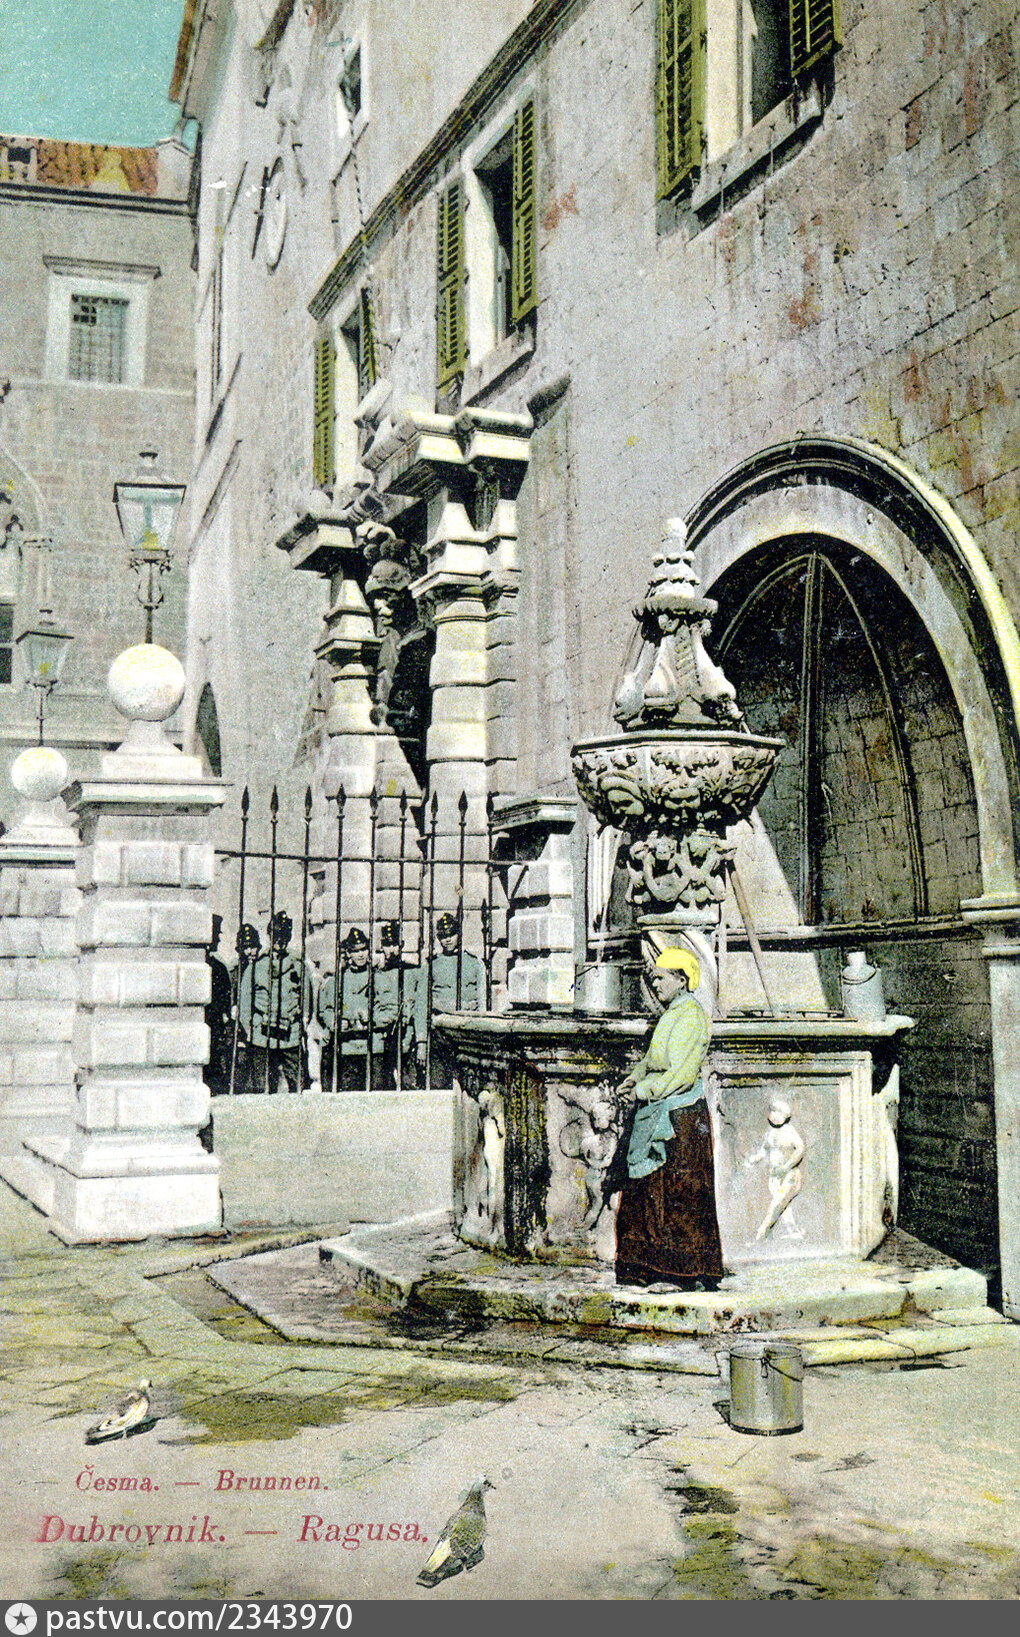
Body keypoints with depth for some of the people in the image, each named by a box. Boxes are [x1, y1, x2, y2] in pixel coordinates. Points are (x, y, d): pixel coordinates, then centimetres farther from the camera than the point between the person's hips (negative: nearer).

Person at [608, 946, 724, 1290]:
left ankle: (691, 1272, 1)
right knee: (645, 1190, 10)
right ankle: (646, 1268, 18)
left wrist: (646, 1090, -12)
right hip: (658, 1112, 10)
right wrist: (633, 1079, 7)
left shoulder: (691, 1017, -14)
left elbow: (682, 1074, -20)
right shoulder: (671, 1015, 16)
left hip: (680, 1115, -10)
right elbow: (652, 1059, 24)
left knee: (677, 1194, -6)